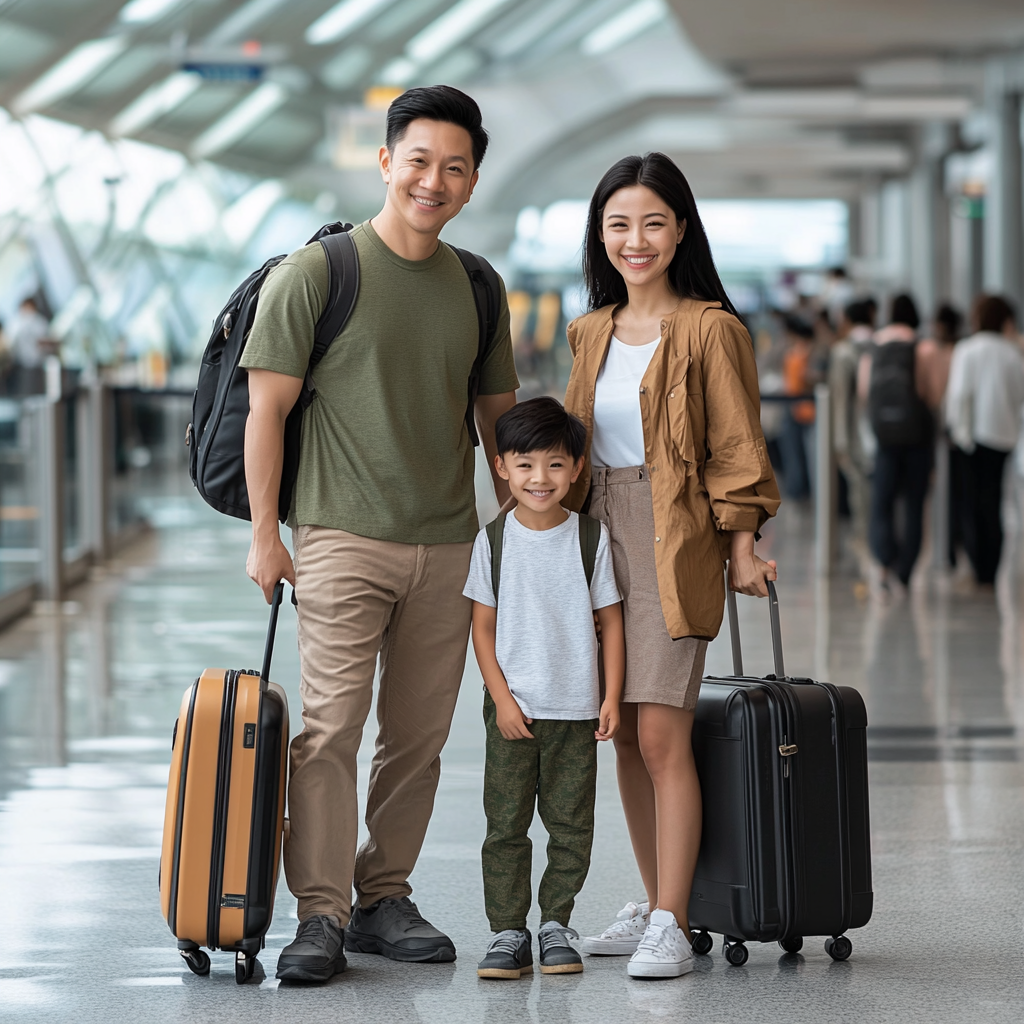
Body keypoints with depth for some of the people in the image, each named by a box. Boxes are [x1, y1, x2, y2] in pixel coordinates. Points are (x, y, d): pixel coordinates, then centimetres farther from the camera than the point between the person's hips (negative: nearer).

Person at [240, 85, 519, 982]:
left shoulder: (477, 287, 11)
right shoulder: (317, 273, -5)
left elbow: (499, 415, 20)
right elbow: (266, 409, -4)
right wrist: (264, 534, -7)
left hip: (450, 544, 5)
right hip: (343, 537, -5)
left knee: (420, 735, 7)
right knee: (331, 726, -11)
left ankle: (384, 899, 18)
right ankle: (321, 916, -8)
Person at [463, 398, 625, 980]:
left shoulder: (591, 537, 0)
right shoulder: (494, 539, 0)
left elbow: (611, 621, 4)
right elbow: (484, 627, 1)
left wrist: (612, 698, -2)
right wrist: (502, 698, -7)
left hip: (577, 712, 0)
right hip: (513, 709, 0)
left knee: (571, 823, 4)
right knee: (506, 823, 0)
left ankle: (556, 925, 16)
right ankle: (509, 932, 7)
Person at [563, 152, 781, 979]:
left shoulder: (709, 330, -6)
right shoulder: (594, 332, 13)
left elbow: (735, 447, -6)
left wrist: (741, 545, -11)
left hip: (675, 545, -6)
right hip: (604, 537, 6)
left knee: (661, 734, -11)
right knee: (624, 735, 9)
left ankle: (672, 927, -7)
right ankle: (653, 907, 19)